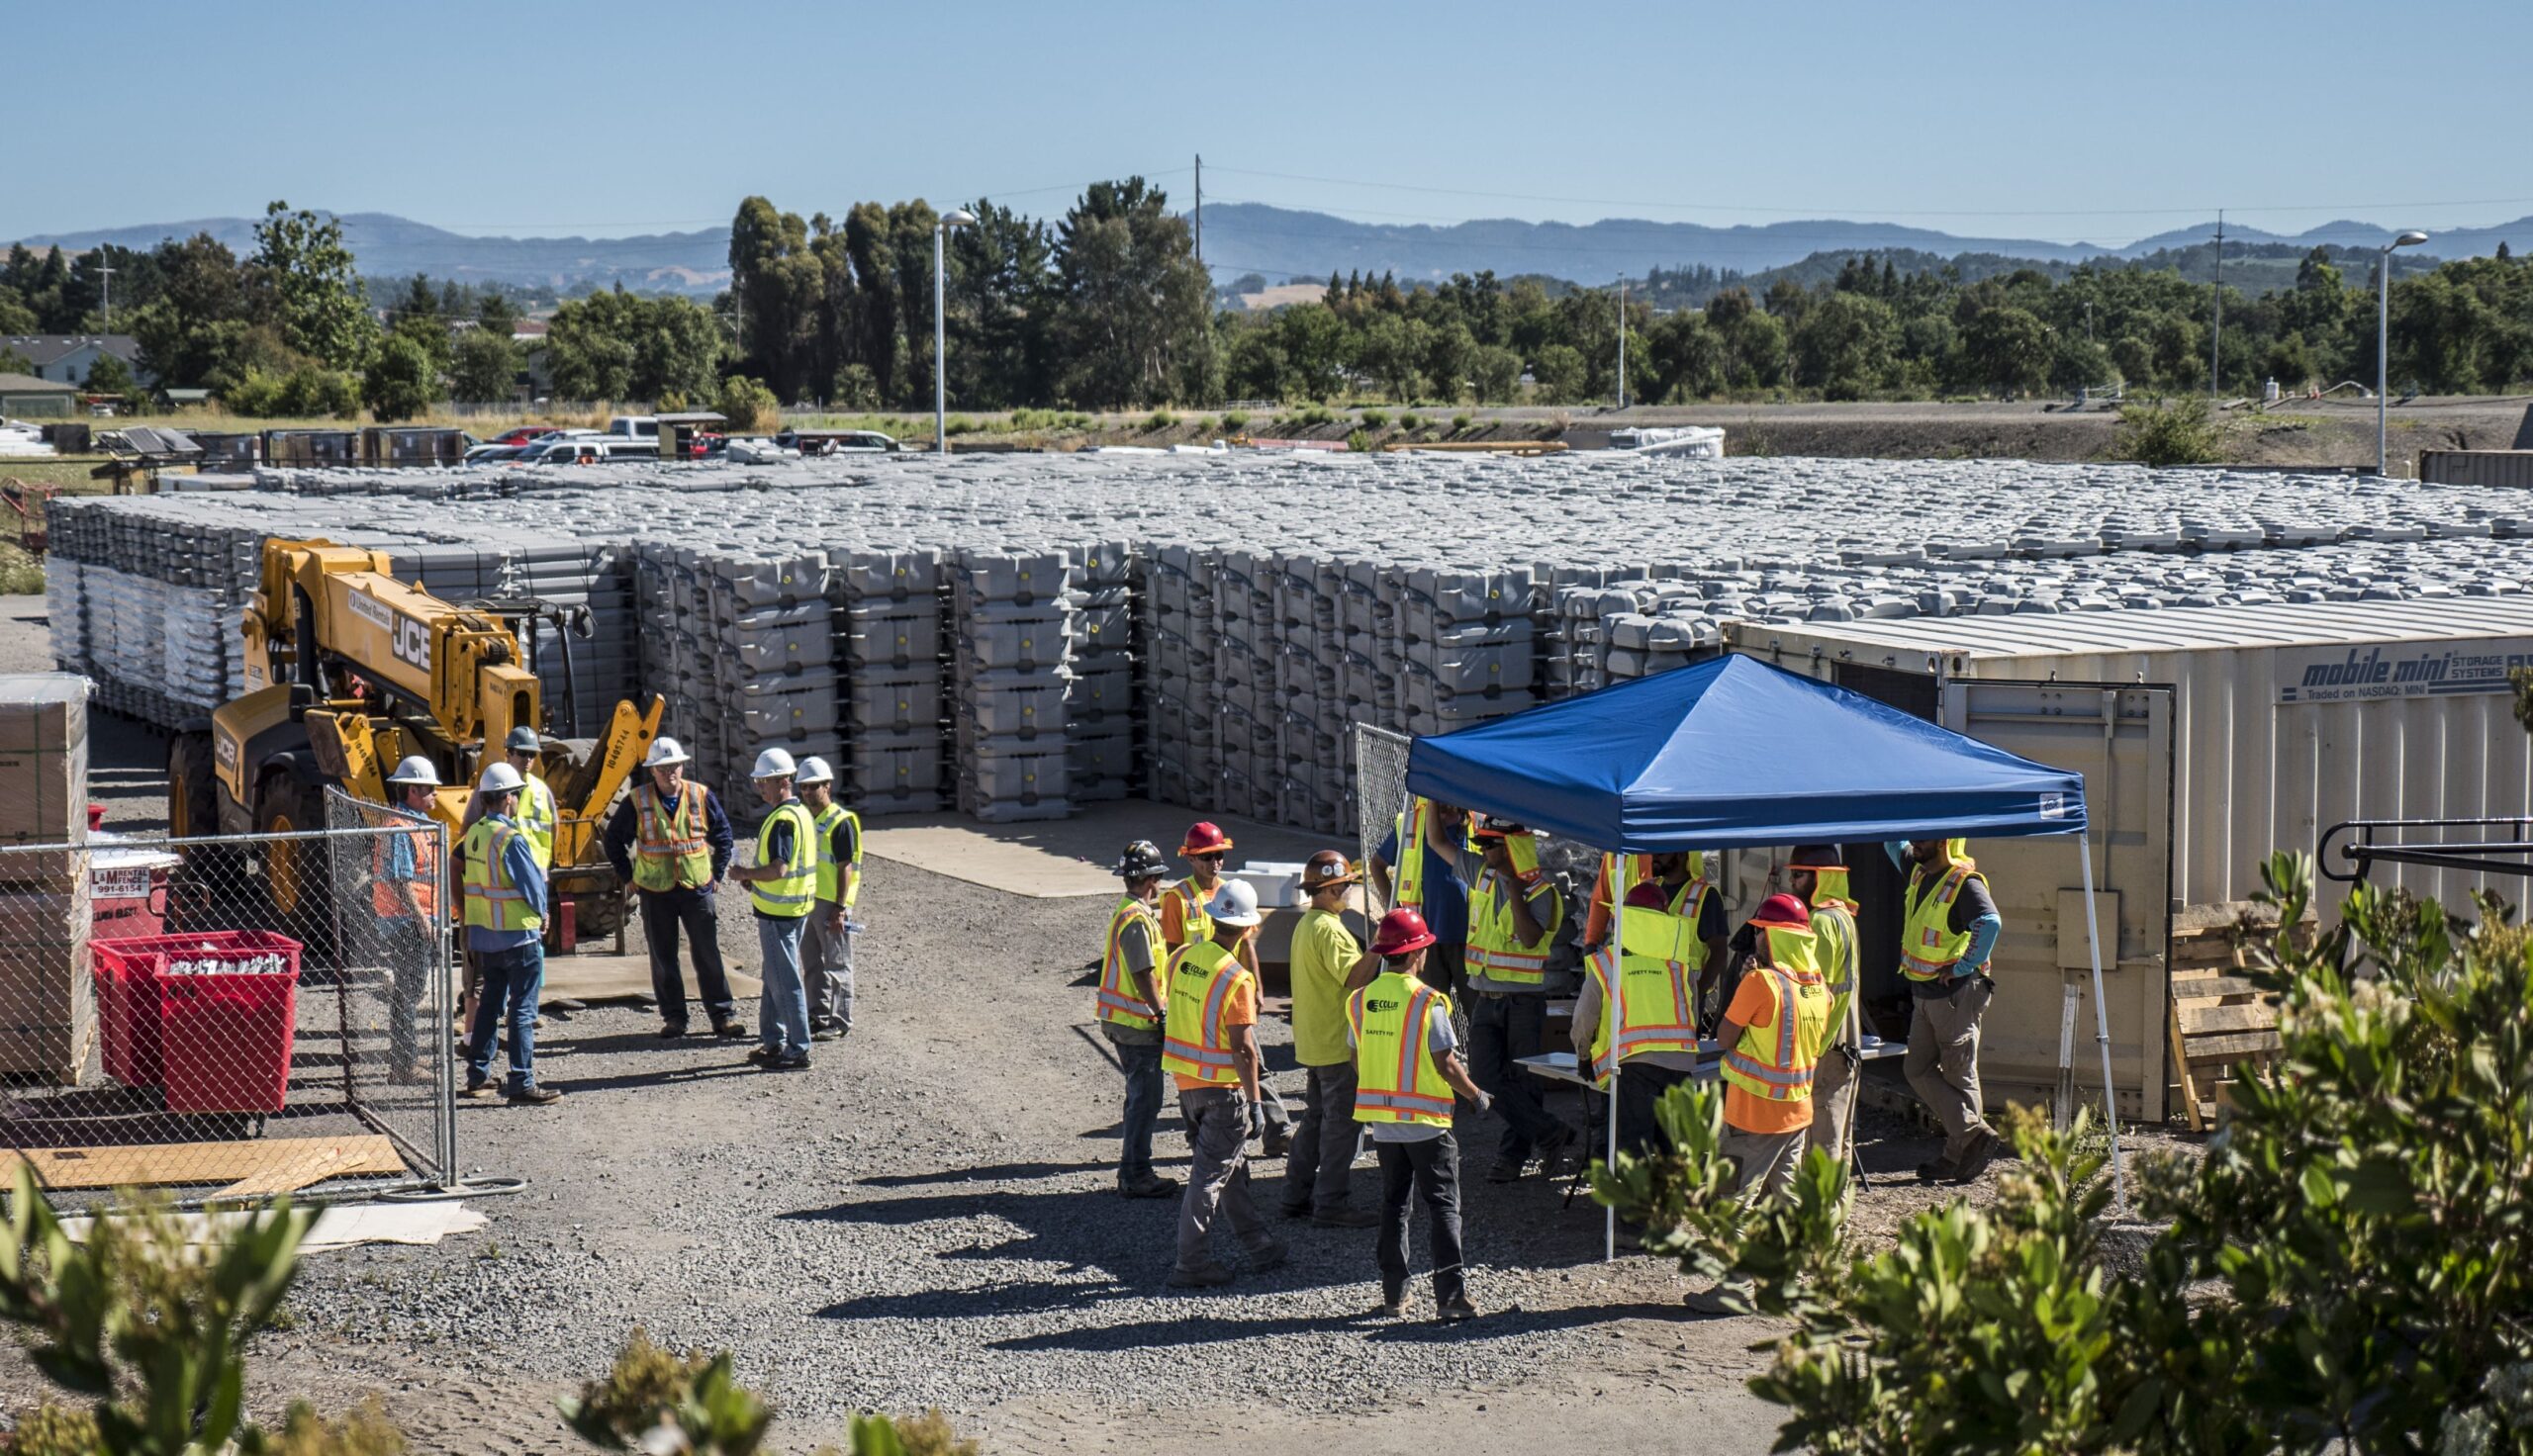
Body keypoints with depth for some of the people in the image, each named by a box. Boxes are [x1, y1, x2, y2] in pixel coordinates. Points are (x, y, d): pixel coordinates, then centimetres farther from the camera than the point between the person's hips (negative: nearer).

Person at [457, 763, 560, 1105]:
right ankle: (521, 1085, -4)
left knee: (490, 1003, 19)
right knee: (522, 1010, -3)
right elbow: (533, 884, -17)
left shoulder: (474, 833, 6)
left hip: (483, 935, 8)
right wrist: (541, 915, 3)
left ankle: (478, 1076, 24)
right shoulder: (509, 838, -19)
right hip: (518, 935, -8)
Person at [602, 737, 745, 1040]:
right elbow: (614, 839, 9)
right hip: (655, 891, 0)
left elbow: (724, 836, 12)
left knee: (708, 954, 0)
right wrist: (629, 877, 5)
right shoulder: (637, 802, -3)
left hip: (697, 887, 0)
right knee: (663, 958, 6)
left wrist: (717, 874, 6)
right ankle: (673, 1017, 16)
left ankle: (723, 1015, 5)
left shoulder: (701, 797, 0)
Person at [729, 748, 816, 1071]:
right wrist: (755, 881, 14)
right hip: (794, 906, 10)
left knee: (785, 980, -4)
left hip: (778, 911, -10)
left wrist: (745, 874, -12)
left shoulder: (783, 820, -20)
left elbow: (777, 869, -28)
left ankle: (798, 1050, 0)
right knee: (773, 975, 19)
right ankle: (772, 1041, 27)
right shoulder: (802, 814, 12)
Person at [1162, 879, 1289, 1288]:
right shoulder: (1237, 979, -21)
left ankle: (1259, 1247, 30)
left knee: (1232, 1164, 19)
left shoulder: (1181, 957, 0)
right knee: (1211, 1174, 0)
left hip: (1186, 1081, 7)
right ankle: (1190, 1263, 3)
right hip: (1223, 1089, -7)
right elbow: (1243, 1048, -19)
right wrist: (1255, 1103, -12)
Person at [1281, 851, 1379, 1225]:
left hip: (1312, 1041, 10)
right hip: (1338, 1044, -10)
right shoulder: (1329, 929, -19)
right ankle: (1332, 1204, -1)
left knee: (1315, 1118, 17)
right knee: (1342, 1123, -4)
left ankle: (1297, 1195, 20)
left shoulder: (1305, 925, 13)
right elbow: (1354, 977, -28)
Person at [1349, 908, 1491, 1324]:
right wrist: (1477, 1096, 1)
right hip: (1426, 1121, -5)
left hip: (1382, 1123, 5)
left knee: (1393, 1204, 14)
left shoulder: (1361, 1000, 1)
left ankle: (1394, 1296, 14)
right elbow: (1445, 1063, -14)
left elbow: (1357, 1061, 8)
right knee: (1442, 1207, 1)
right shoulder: (1428, 1001, -15)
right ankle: (1451, 1296, -4)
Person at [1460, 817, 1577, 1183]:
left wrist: (1514, 888, -24)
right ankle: (1549, 1133, 6)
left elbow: (1530, 938, -25)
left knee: (1522, 1080, 3)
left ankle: (1513, 1154, 15)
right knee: (1485, 1074, -5)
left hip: (1524, 1000, -5)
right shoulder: (1481, 874, 6)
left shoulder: (1540, 891, -10)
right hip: (1485, 998, 5)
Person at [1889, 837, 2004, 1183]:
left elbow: (1990, 922, -36)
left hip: (1956, 993, -9)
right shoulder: (1919, 871, 8)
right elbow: (1894, 845, 28)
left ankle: (1959, 1154, 6)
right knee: (1918, 1069, 8)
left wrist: (1965, 966, -28)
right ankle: (1973, 1134, 10)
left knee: (1958, 1074, 0)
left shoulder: (1965, 881, -20)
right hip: (1924, 994, 9)